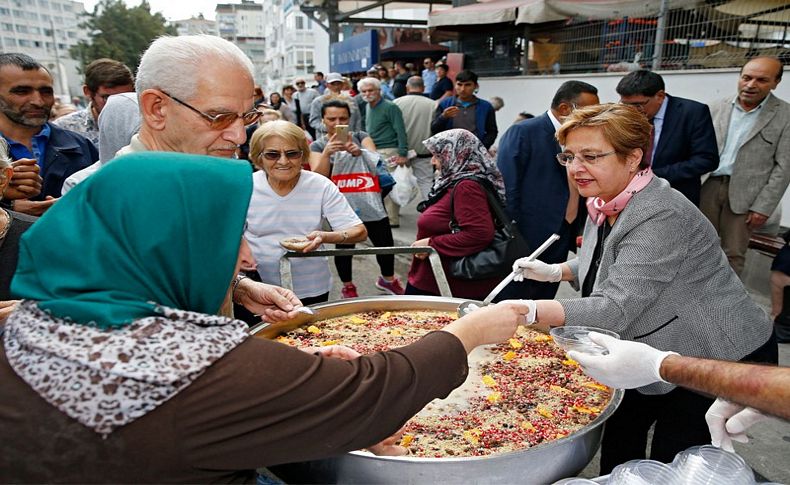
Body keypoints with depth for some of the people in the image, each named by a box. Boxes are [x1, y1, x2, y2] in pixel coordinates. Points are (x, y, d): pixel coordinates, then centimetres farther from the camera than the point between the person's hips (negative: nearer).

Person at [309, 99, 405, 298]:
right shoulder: (317, 146, 5)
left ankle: (387, 279, 33)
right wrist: (326, 153, -26)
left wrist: (359, 151, -31)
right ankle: (348, 286, 28)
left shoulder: (361, 137, 8)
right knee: (344, 247, 6)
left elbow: (377, 161, -10)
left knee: (385, 243, 8)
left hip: (371, 204, 2)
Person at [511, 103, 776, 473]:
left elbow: (614, 310, -37)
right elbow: (603, 263, 16)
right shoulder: (605, 204, -2)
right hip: (658, 358, 9)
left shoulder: (659, 217, -31)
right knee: (618, 441, 19)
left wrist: (527, 311, -47)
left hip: (721, 360, -9)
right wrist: (555, 271, -2)